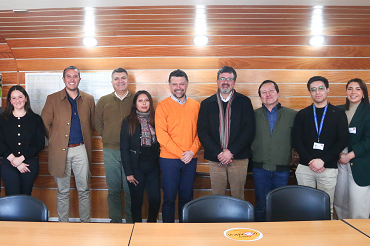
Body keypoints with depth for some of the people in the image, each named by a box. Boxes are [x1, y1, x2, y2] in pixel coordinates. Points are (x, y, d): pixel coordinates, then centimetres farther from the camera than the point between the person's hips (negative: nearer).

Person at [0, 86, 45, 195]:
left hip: (30, 163, 0)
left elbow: (40, 143, -3)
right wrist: (14, 159, -11)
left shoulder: (35, 119, 4)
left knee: (26, 196, 7)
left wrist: (21, 158, -11)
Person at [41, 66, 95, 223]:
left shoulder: (88, 99, 7)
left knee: (84, 190, 7)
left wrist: (85, 138, 8)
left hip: (81, 149, 1)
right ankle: (63, 224, 22)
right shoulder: (52, 99, 2)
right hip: (60, 151, -1)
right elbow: (45, 123, 5)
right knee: (63, 191, 9)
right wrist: (55, 140, 3)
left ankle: (85, 222, 20)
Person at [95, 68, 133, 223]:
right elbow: (98, 124, 15)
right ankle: (115, 220, 23)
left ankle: (131, 221, 16)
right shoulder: (103, 101, 9)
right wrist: (108, 138, 5)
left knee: (131, 188, 3)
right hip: (110, 151, 2)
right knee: (113, 189, 10)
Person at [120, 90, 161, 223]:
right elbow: (124, 149, -3)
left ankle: (151, 222, 24)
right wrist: (128, 172, -8)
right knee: (137, 200, 6)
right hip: (136, 168, -2)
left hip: (153, 167, 2)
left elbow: (160, 144, 9)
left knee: (155, 199, 1)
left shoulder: (155, 120, 7)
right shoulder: (128, 122, -1)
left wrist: (161, 164, -1)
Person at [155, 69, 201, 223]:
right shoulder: (163, 106, -3)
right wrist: (181, 154, -13)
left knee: (186, 197, 11)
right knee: (169, 198, 4)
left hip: (190, 159, 3)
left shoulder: (195, 105, 8)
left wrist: (192, 151, -9)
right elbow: (161, 135, -9)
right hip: (169, 159, -3)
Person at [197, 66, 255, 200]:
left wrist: (231, 151, -12)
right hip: (215, 159, 1)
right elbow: (202, 132, 2)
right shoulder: (207, 104, 8)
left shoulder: (244, 102, 5)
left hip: (239, 159, -1)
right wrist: (218, 153, -10)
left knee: (238, 196, 7)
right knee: (217, 198, 8)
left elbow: (249, 130, -3)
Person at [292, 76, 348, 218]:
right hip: (304, 168, 1)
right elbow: (296, 140, 2)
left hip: (328, 168, -1)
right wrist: (310, 161, -10)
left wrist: (322, 161, -13)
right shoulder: (302, 114, 9)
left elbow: (342, 141, -3)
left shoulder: (338, 114, 6)